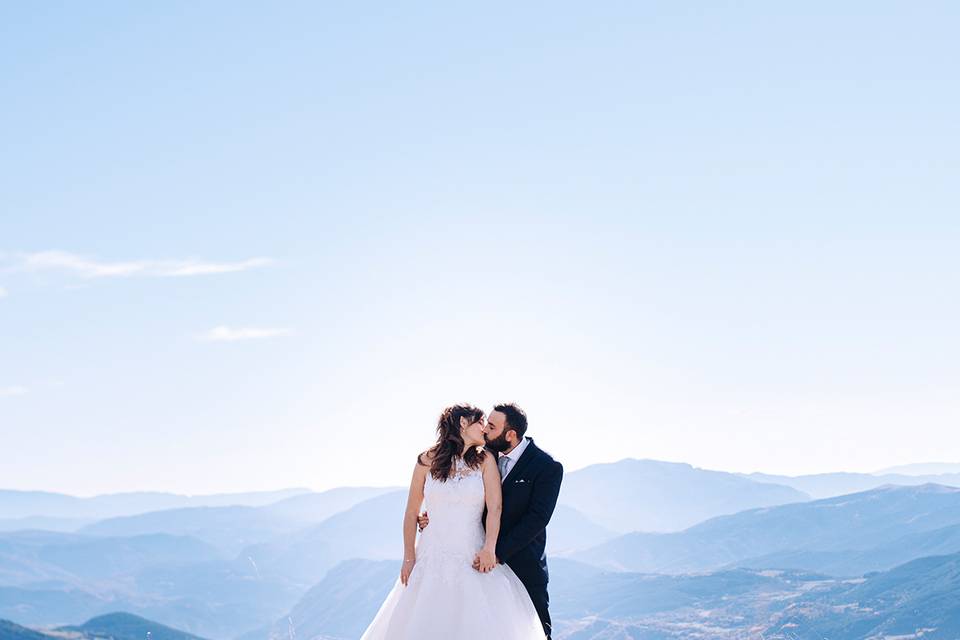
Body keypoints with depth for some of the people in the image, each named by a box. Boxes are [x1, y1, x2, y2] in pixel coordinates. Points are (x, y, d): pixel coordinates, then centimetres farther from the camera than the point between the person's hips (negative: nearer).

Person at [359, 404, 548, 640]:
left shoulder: (485, 460, 4)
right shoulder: (428, 461, 3)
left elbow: (495, 507, -5)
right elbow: (412, 512, 8)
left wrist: (489, 549, -19)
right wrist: (409, 557, 4)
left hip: (473, 558, 0)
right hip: (433, 557, 0)